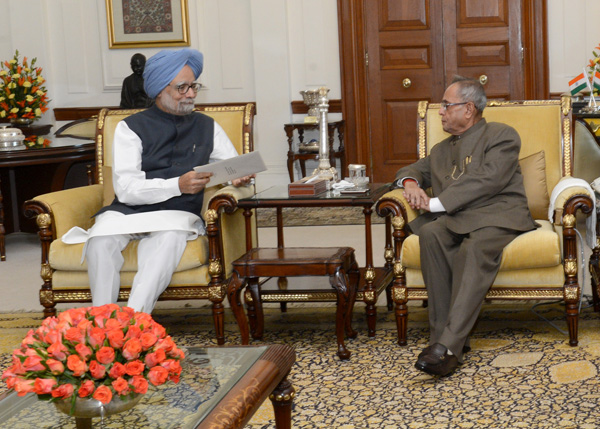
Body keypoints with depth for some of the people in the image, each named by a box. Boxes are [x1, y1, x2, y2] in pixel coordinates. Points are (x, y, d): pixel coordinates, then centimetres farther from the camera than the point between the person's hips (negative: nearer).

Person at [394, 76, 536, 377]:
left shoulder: (501, 135, 7)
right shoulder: (442, 150, 30)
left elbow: (487, 179, -8)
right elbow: (417, 169, 38)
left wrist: (436, 203, -11)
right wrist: (410, 182, 10)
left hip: (497, 215, -5)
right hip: (456, 219, 5)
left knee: (475, 248, -38)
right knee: (430, 233, -31)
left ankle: (449, 346, -47)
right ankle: (442, 334, -33)